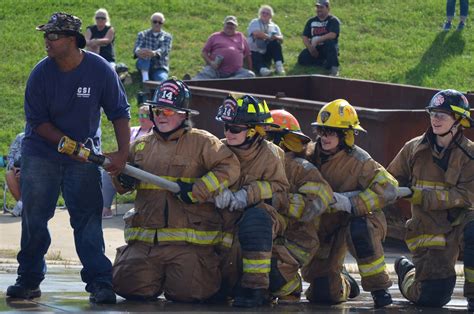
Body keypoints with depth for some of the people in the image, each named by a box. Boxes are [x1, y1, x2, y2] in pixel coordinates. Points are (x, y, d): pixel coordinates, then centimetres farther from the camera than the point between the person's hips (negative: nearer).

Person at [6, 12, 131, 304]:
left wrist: (123, 154, -13)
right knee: (34, 217, -1)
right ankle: (29, 279, 12)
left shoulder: (100, 70, -11)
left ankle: (99, 282, -7)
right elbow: (37, 121, -8)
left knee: (88, 218, -8)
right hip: (41, 151, 1)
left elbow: (120, 113, -4)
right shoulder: (42, 72, -11)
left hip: (85, 156, -1)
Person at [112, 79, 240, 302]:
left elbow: (229, 167, -8)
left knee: (185, 292, -17)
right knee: (129, 286, -12)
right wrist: (123, 178, 0)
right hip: (144, 239, 4)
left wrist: (196, 190, -16)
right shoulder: (142, 145, 17)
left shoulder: (202, 142, 2)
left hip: (188, 241, -4)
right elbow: (122, 187, 26)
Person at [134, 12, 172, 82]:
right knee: (144, 55, -35)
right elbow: (137, 47, -7)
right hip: (144, 66, 1)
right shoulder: (142, 34, 12)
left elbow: (165, 50, -11)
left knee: (161, 80, -36)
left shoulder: (167, 37, 10)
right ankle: (145, 79, -47)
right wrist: (138, 52, -35)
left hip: (160, 68, -1)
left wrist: (154, 53, -36)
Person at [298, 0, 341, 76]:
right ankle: (324, 63, -4)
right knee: (302, 59, -21)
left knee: (330, 43, -38)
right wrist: (310, 48, -11)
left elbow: (332, 35, -20)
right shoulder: (311, 21, 14)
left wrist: (317, 41, -24)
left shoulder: (333, 20, -2)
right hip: (314, 49, 5)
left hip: (327, 49, -5)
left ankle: (334, 68, -33)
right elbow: (305, 37, 8)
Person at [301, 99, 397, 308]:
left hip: (358, 219, -4)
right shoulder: (311, 153, -7)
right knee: (321, 294, 0)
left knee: (359, 229, -42)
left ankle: (379, 288, -27)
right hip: (326, 229, 4)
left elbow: (388, 190, -31)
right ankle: (345, 283, 40)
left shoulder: (359, 161, -21)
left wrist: (350, 202, -36)